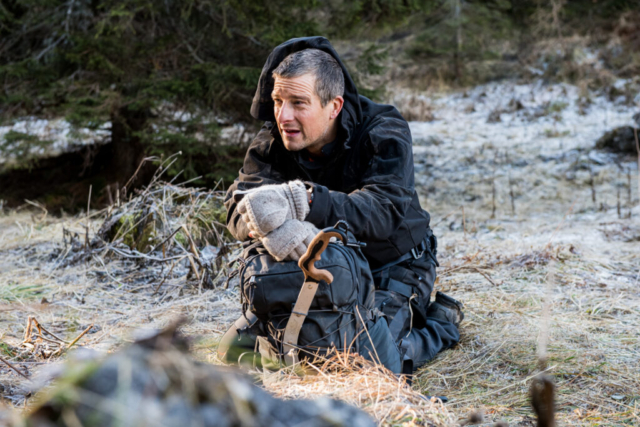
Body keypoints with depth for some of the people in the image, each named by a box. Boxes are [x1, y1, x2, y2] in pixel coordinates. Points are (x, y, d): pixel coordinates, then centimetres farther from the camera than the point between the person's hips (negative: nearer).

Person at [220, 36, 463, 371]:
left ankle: (440, 321, 5)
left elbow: (384, 210, -40)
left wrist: (303, 201, -56)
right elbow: (238, 207, -26)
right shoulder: (272, 141, -10)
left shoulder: (384, 133, -22)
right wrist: (268, 222, -52)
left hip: (392, 267, -4)